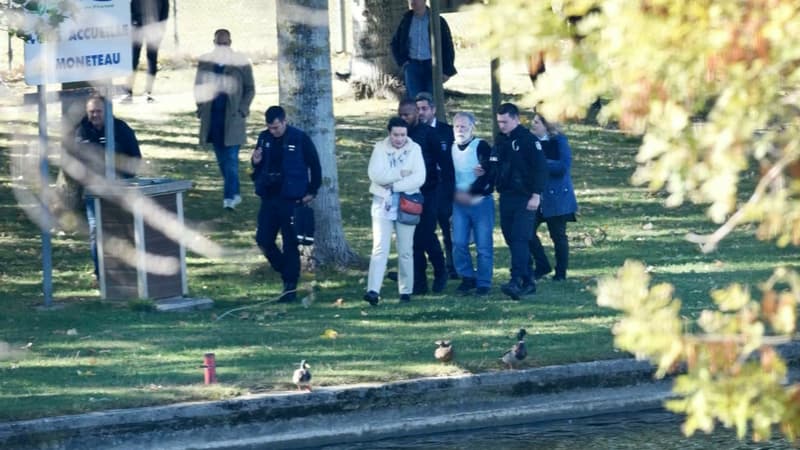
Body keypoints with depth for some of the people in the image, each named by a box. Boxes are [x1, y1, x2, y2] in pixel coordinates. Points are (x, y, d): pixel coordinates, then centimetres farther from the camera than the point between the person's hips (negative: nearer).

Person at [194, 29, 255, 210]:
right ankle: (233, 192, 23)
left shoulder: (240, 62, -2)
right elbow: (198, 86, 15)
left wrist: (242, 110, -8)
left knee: (231, 157, -9)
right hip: (212, 116, 4)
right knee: (222, 158, 10)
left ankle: (230, 196, -10)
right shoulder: (205, 62, 6)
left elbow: (250, 88, 3)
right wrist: (201, 107, 2)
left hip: (232, 116, -4)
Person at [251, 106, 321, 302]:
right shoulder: (264, 138, 6)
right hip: (269, 198, 5)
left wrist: (312, 191, -4)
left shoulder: (300, 139, -9)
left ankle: (290, 287, 3)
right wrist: (256, 162, -6)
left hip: (291, 199, -5)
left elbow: (315, 166, -1)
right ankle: (287, 273, 24)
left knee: (290, 244, -3)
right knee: (263, 240, 3)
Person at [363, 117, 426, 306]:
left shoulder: (414, 149, 1)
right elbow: (375, 174, -13)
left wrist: (393, 185, -14)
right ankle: (373, 290, -20)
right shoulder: (380, 148, 1)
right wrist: (401, 173, -16)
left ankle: (406, 291, 15)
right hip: (383, 204, -1)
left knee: (405, 251, 7)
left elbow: (419, 178, -10)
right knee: (380, 248, -11)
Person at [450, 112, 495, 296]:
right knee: (458, 243, -1)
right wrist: (456, 193, -5)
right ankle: (467, 277, 15)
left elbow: (490, 173, -13)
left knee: (483, 244, -3)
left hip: (480, 200, -4)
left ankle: (483, 283, 5)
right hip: (459, 202, 4)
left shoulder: (481, 146, -7)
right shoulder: (451, 149, 9)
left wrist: (471, 194, -17)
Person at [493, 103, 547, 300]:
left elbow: (540, 168, -13)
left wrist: (536, 195, -18)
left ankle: (516, 281, -24)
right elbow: (496, 164, 21)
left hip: (525, 198, -7)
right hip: (506, 198, 7)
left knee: (519, 239, -16)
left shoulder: (528, 139, -9)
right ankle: (528, 282, 15)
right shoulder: (500, 140, 12)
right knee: (512, 239, 8)